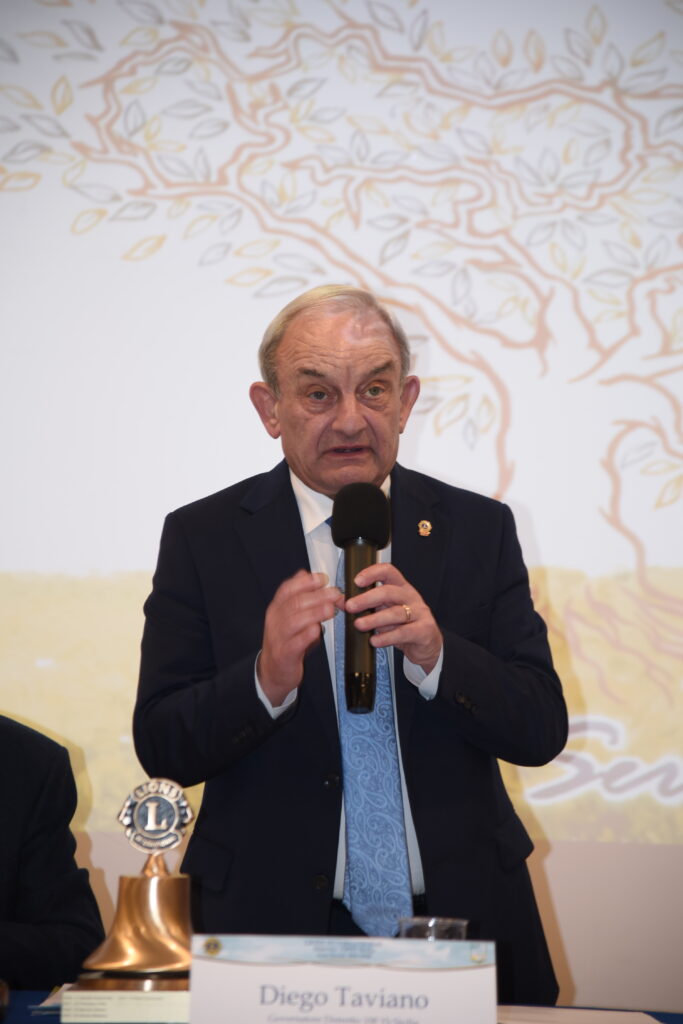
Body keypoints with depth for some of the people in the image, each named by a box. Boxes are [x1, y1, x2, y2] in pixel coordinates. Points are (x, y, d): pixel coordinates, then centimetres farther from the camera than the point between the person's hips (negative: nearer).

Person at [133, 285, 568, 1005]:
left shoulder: (478, 528, 1)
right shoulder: (201, 537, -2)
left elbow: (542, 729, -4)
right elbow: (160, 745, -7)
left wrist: (435, 655, -21)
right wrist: (266, 681, -25)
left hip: (460, 918, 2)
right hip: (272, 921, -1)